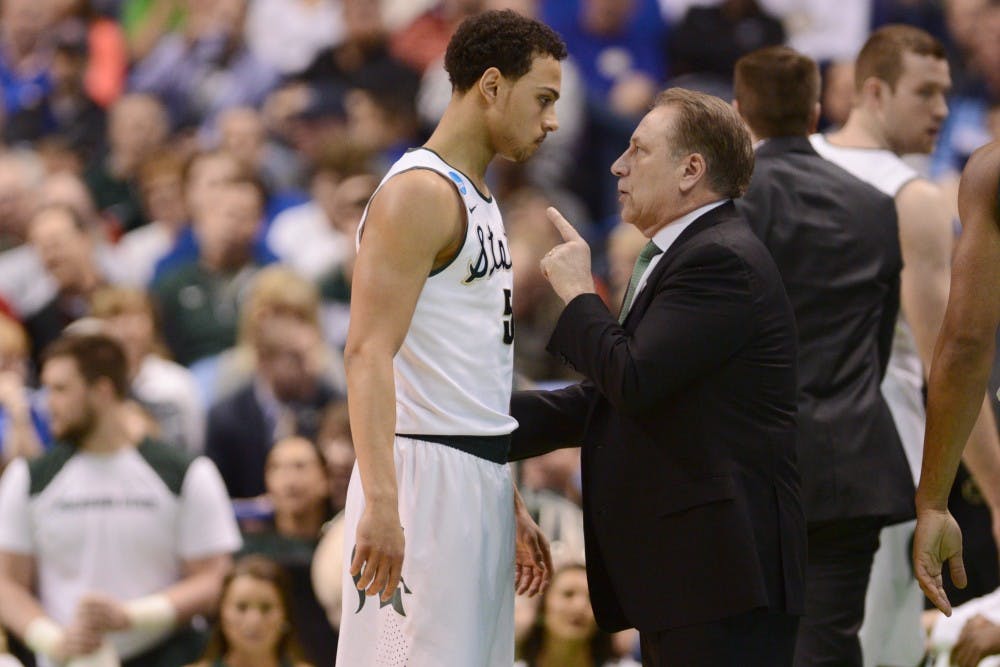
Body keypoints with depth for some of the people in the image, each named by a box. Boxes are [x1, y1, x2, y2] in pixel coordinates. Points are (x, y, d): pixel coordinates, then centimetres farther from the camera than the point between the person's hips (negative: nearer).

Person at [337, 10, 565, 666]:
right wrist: (381, 502, -32)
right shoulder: (419, 193, -11)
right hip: (427, 472, -10)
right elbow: (369, 352, -21)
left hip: (479, 480, 10)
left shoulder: (478, 197, 19)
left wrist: (509, 507, 24)